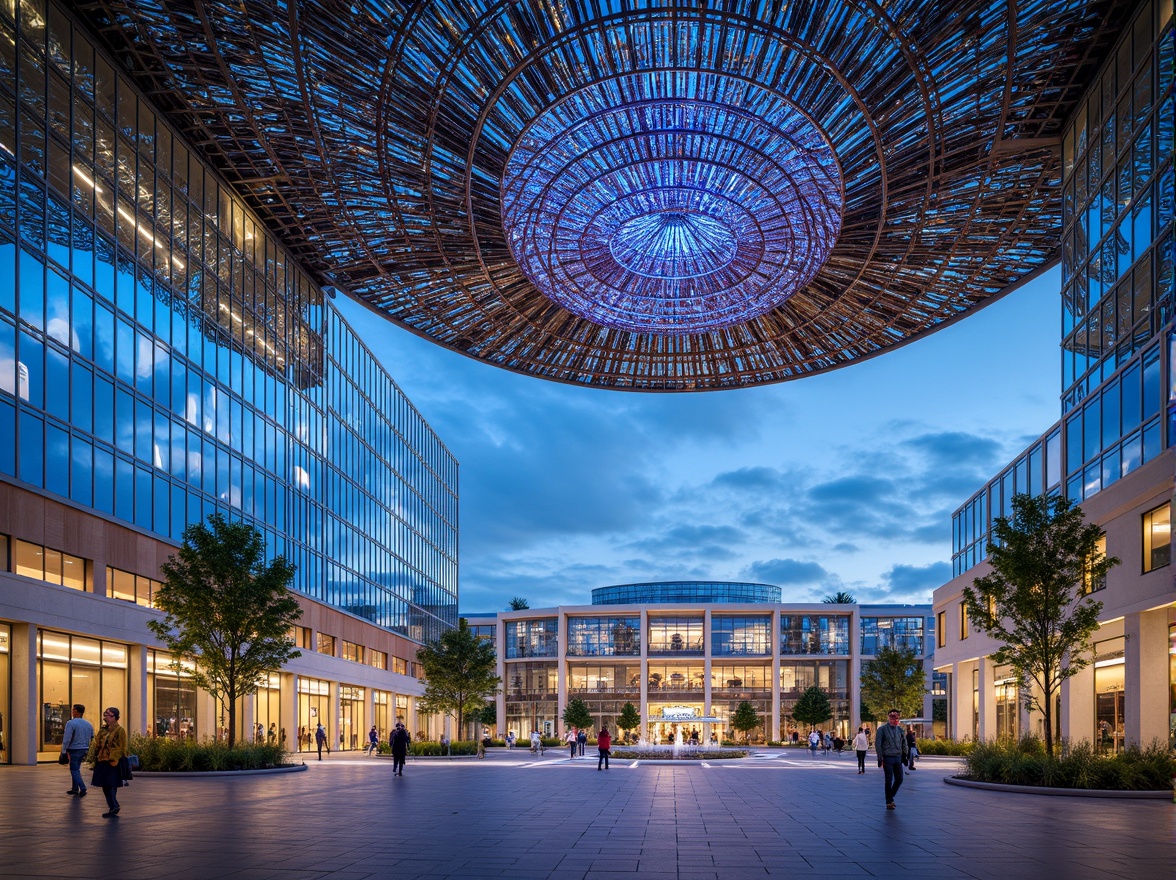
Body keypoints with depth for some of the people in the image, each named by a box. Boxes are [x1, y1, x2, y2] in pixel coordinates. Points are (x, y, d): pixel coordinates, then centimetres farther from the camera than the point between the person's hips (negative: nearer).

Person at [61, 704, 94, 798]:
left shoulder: (71, 723, -13)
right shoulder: (88, 724, 9)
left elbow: (66, 739, -17)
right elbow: (92, 738, 14)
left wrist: (64, 751, -11)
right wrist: (88, 751, 22)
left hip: (74, 750, -7)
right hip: (84, 750, 7)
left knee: (74, 770, -2)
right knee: (76, 769, 19)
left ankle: (83, 789, -14)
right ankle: (75, 789, 24)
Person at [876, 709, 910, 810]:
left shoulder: (900, 730, 10)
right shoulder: (882, 729, -5)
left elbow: (904, 743, 18)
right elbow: (878, 744, -7)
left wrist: (904, 755, 10)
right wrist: (880, 758, -11)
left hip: (898, 758, 5)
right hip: (888, 758, -5)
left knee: (899, 779, 4)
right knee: (889, 780, -2)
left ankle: (890, 797, 24)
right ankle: (889, 802, 8)